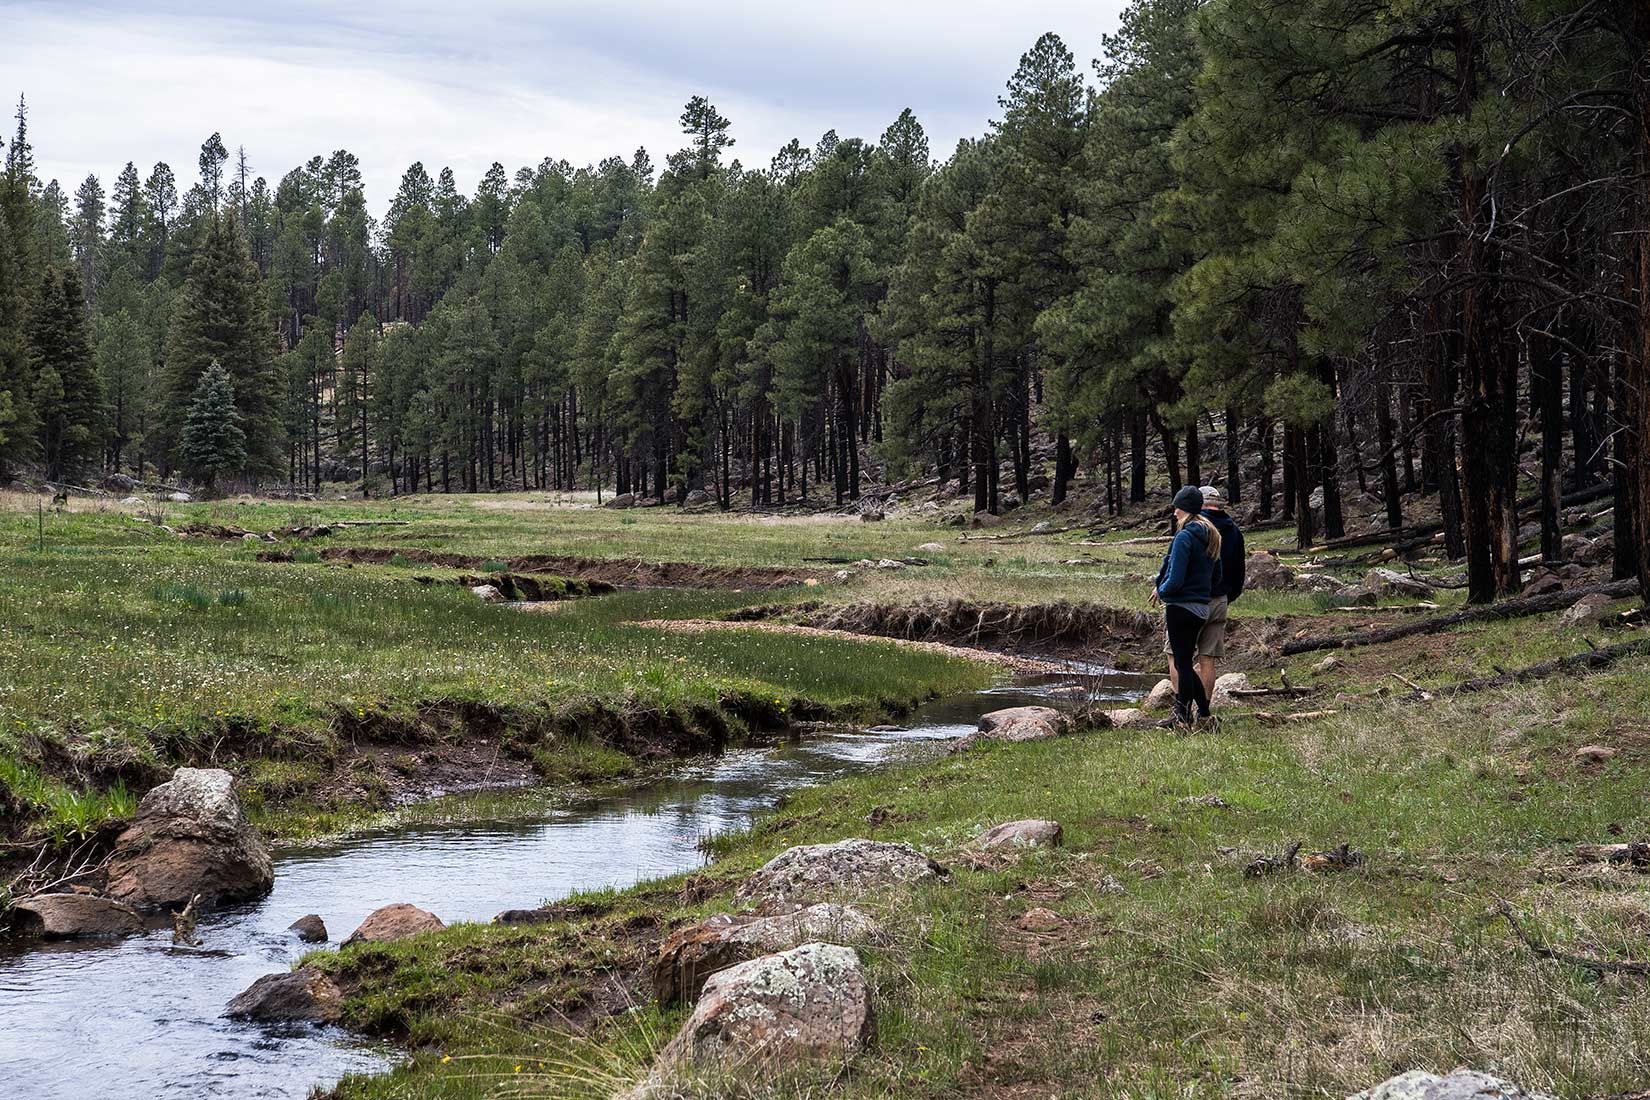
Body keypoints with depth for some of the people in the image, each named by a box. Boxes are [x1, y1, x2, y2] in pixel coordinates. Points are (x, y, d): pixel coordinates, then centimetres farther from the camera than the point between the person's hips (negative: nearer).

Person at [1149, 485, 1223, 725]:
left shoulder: (1184, 536, -16)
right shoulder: (1212, 536, 11)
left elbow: (1175, 580, -19)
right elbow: (1217, 577, 17)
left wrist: (1161, 591, 0)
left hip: (1181, 606, -8)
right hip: (1202, 607, 8)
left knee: (1182, 664, -3)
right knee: (1187, 662, 17)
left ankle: (1183, 719, 1)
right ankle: (1204, 713, 17)